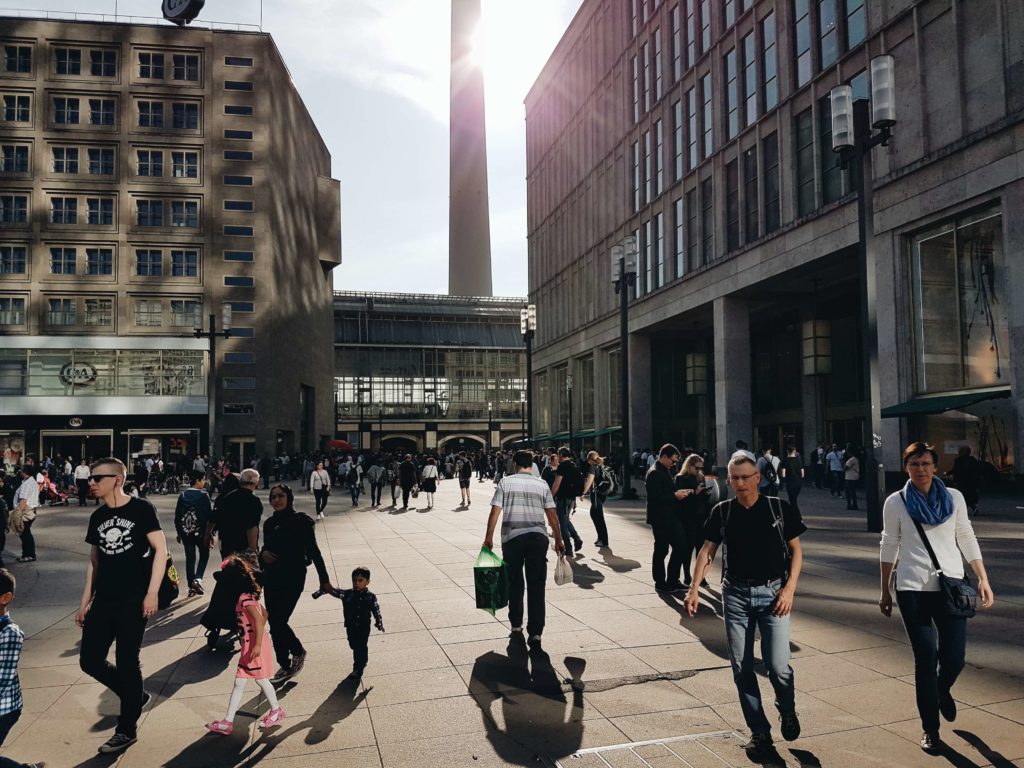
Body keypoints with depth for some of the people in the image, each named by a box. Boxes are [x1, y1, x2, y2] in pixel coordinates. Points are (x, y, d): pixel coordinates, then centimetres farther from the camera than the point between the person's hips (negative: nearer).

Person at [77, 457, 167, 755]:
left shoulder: (141, 509, -8)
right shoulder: (97, 517, 9)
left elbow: (160, 549, -11)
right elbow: (94, 561, 16)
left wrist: (152, 593, -16)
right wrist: (85, 601, 14)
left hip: (134, 599, -6)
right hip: (104, 600, 6)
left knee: (127, 662, 0)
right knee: (89, 660, 6)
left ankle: (126, 731, 16)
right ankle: (135, 695, 30)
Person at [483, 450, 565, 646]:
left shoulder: (506, 482, 3)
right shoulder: (542, 484, 8)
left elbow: (495, 512, -2)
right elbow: (552, 515, 6)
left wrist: (488, 538, 6)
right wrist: (558, 540, 15)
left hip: (512, 537, -1)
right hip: (538, 537, 1)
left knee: (514, 583, 15)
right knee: (536, 586, 3)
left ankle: (516, 625, 25)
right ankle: (535, 633, 0)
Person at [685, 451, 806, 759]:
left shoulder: (779, 508, -3)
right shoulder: (722, 512, 2)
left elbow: (796, 551, 3)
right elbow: (707, 551, 6)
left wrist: (789, 589, -8)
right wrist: (694, 589, -3)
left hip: (772, 592, -2)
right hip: (735, 594, 2)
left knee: (778, 666, -7)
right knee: (742, 668, 4)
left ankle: (788, 711, 25)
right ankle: (759, 732, 20)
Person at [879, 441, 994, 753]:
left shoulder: (954, 498, 4)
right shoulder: (895, 502, 0)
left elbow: (967, 540, 9)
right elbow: (889, 547, 6)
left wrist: (983, 579, 2)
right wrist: (884, 591, 8)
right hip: (913, 589, -1)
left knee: (954, 658, 2)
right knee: (925, 659, 1)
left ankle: (943, 689, 39)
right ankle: (930, 729, 17)